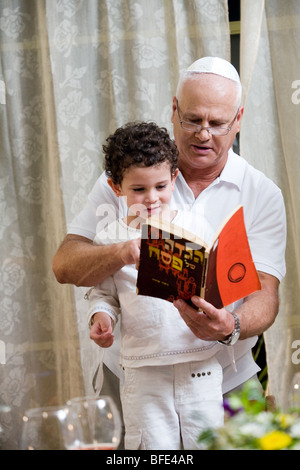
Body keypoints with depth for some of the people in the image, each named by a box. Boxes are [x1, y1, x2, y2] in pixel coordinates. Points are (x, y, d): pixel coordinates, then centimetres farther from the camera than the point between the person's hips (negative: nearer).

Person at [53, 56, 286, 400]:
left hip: (227, 380, 1)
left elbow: (265, 294, -7)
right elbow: (64, 265, -5)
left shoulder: (263, 195, 2)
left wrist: (231, 327, -31)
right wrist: (123, 253, -27)